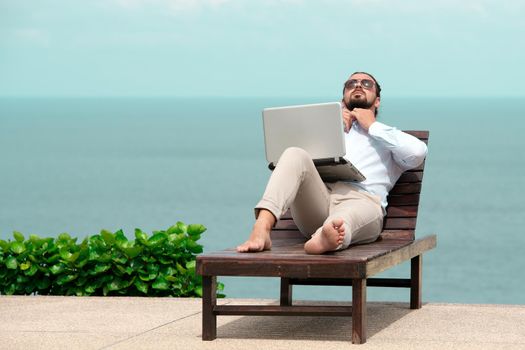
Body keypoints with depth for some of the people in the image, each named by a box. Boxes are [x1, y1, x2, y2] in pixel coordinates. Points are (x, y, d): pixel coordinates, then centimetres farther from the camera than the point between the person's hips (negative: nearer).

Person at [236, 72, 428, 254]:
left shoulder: (388, 136, 31)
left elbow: (418, 153, 6)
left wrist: (373, 126, 14)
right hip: (318, 199, 2)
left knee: (365, 209, -40)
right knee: (295, 154, -27)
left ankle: (326, 237, -78)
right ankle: (261, 230, -48)